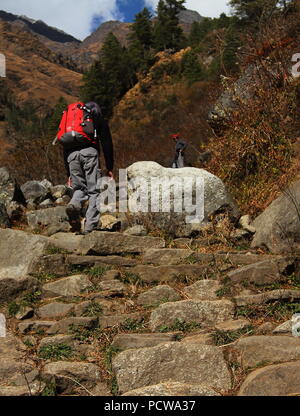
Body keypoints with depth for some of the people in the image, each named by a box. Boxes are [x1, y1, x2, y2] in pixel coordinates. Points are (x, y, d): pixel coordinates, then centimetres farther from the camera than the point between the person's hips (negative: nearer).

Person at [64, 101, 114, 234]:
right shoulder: (99, 120, 22)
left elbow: (65, 147, 29)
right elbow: (107, 144, 11)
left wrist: (69, 173, 29)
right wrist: (110, 168, 11)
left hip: (72, 154, 3)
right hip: (89, 151, -3)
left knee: (79, 188, 17)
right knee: (94, 190, 1)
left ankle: (75, 204, -17)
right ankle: (90, 226, -8)